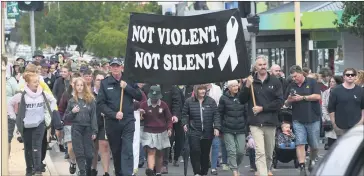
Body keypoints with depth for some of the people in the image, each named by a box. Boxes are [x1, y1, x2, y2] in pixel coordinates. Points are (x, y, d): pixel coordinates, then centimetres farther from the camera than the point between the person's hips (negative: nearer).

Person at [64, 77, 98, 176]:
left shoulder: (91, 100, 3)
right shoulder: (72, 101, 6)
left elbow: (93, 116, 0)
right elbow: (66, 117, 9)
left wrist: (94, 131, -6)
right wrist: (72, 112, -10)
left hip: (88, 128, -1)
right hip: (76, 129, 1)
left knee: (89, 153, 1)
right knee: (79, 153, -3)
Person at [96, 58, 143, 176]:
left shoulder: (129, 81, 6)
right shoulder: (105, 83, 2)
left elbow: (139, 96, 2)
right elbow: (100, 103, -3)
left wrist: (127, 87, -10)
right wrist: (114, 114, -14)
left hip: (128, 121, -1)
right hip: (112, 122, 1)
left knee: (127, 150, -12)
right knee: (115, 151, 10)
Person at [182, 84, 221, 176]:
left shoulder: (211, 101, 2)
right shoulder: (189, 101, 1)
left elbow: (216, 115, 1)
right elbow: (185, 114, 10)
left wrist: (216, 127, -9)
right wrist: (185, 124, -6)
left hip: (208, 133, 1)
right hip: (194, 132, -1)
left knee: (205, 154, 8)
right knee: (195, 152, -15)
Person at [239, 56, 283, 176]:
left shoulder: (275, 81, 2)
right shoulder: (250, 81, 3)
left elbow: (280, 102, -3)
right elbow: (241, 100, 2)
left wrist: (263, 108, -12)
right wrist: (247, 86, -14)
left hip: (270, 121, 1)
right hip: (256, 122, -1)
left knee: (269, 152, 13)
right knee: (260, 152, -12)